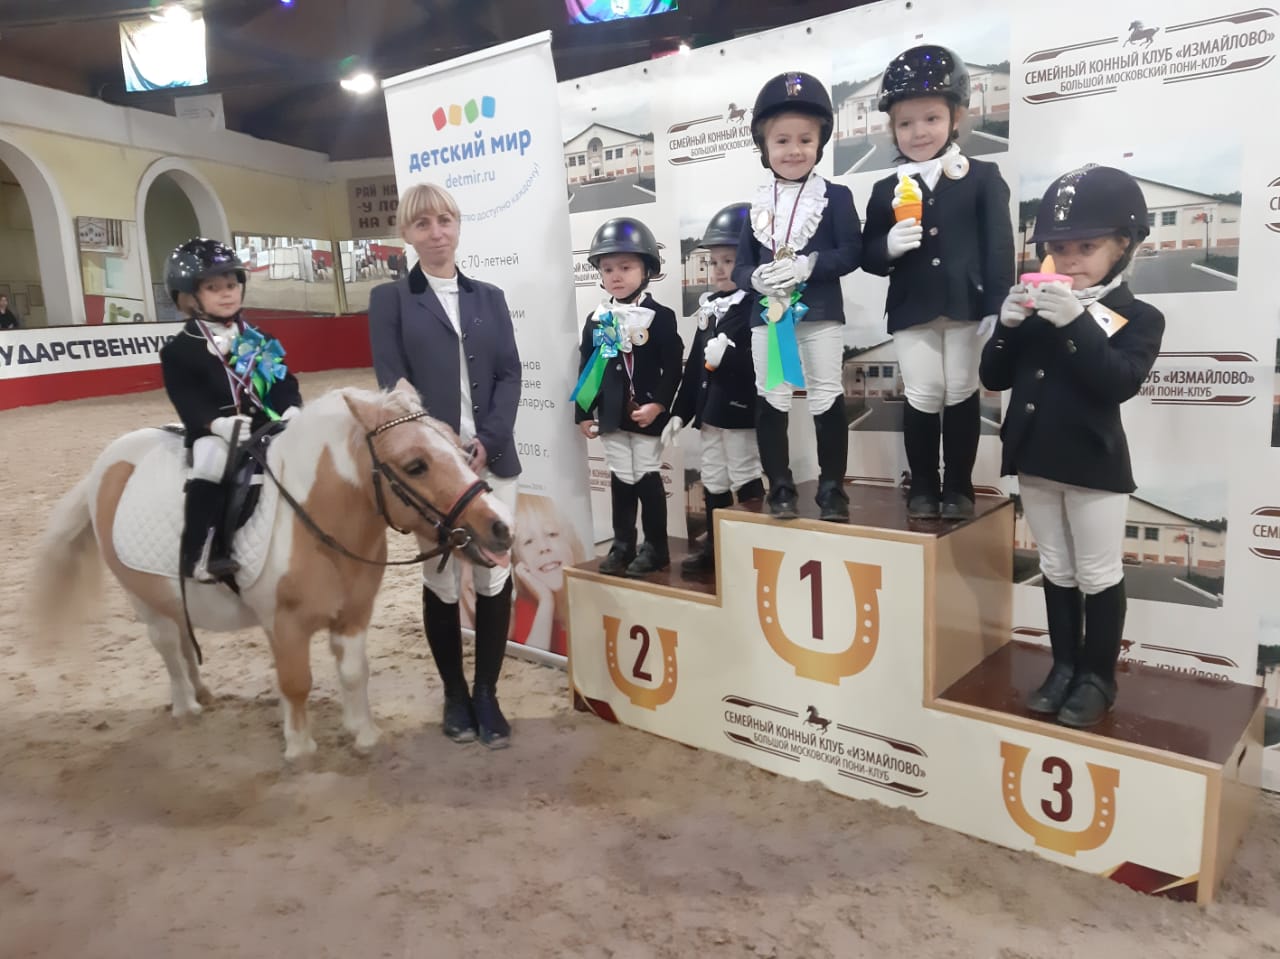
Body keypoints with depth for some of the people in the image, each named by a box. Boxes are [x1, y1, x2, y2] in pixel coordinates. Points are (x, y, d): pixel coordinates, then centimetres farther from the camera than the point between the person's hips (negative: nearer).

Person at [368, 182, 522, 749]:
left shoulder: (489, 297, 14)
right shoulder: (390, 299, 5)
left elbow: (510, 374, 5)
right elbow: (392, 383, -4)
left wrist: (486, 442, -10)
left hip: (493, 458, 3)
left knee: (495, 579, 3)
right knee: (440, 581, 6)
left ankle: (487, 694, 19)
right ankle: (455, 695, 23)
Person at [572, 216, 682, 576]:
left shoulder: (660, 317, -5)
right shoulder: (596, 320, 6)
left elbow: (673, 367, -9)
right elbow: (585, 369, 10)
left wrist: (657, 404, -17)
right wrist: (584, 412, 8)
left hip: (646, 414, -4)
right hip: (610, 415, 4)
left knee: (648, 477, 4)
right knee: (620, 479, 11)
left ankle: (655, 547, 15)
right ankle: (622, 545, 22)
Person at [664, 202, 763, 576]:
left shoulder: (757, 306, -10)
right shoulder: (710, 307, 13)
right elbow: (695, 363, 15)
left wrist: (728, 354, -34)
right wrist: (680, 411, 15)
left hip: (741, 409, -8)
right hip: (710, 409, 8)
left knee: (745, 478, 2)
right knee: (712, 480, 15)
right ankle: (714, 546, 27)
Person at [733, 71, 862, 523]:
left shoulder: (835, 196, 1)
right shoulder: (758, 204, 8)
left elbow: (851, 252, -8)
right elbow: (740, 266, 6)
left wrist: (810, 264, -22)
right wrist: (756, 278, -15)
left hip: (820, 313, -3)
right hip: (767, 316, 3)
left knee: (827, 399, 3)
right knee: (771, 401, 6)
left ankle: (832, 487, 14)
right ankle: (780, 487, 18)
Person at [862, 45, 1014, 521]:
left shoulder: (983, 176, 2)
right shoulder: (886, 189, 5)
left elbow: (999, 244, -2)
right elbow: (868, 255, 4)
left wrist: (998, 306, -9)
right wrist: (889, 246, -18)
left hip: (967, 304, 0)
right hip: (912, 308, 1)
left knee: (962, 393, 8)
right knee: (923, 397, 3)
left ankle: (959, 487, 20)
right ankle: (922, 487, 17)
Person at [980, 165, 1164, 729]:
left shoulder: (1138, 317, -5)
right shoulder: (1038, 310, 6)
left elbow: (1120, 383, -22)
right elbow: (994, 378, 4)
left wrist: (1077, 323, -29)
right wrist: (1008, 326, -12)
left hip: (1094, 467, -4)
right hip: (1035, 462, 4)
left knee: (1099, 576, 8)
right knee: (1056, 572, 16)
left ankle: (1098, 677, 23)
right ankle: (1064, 667, 30)